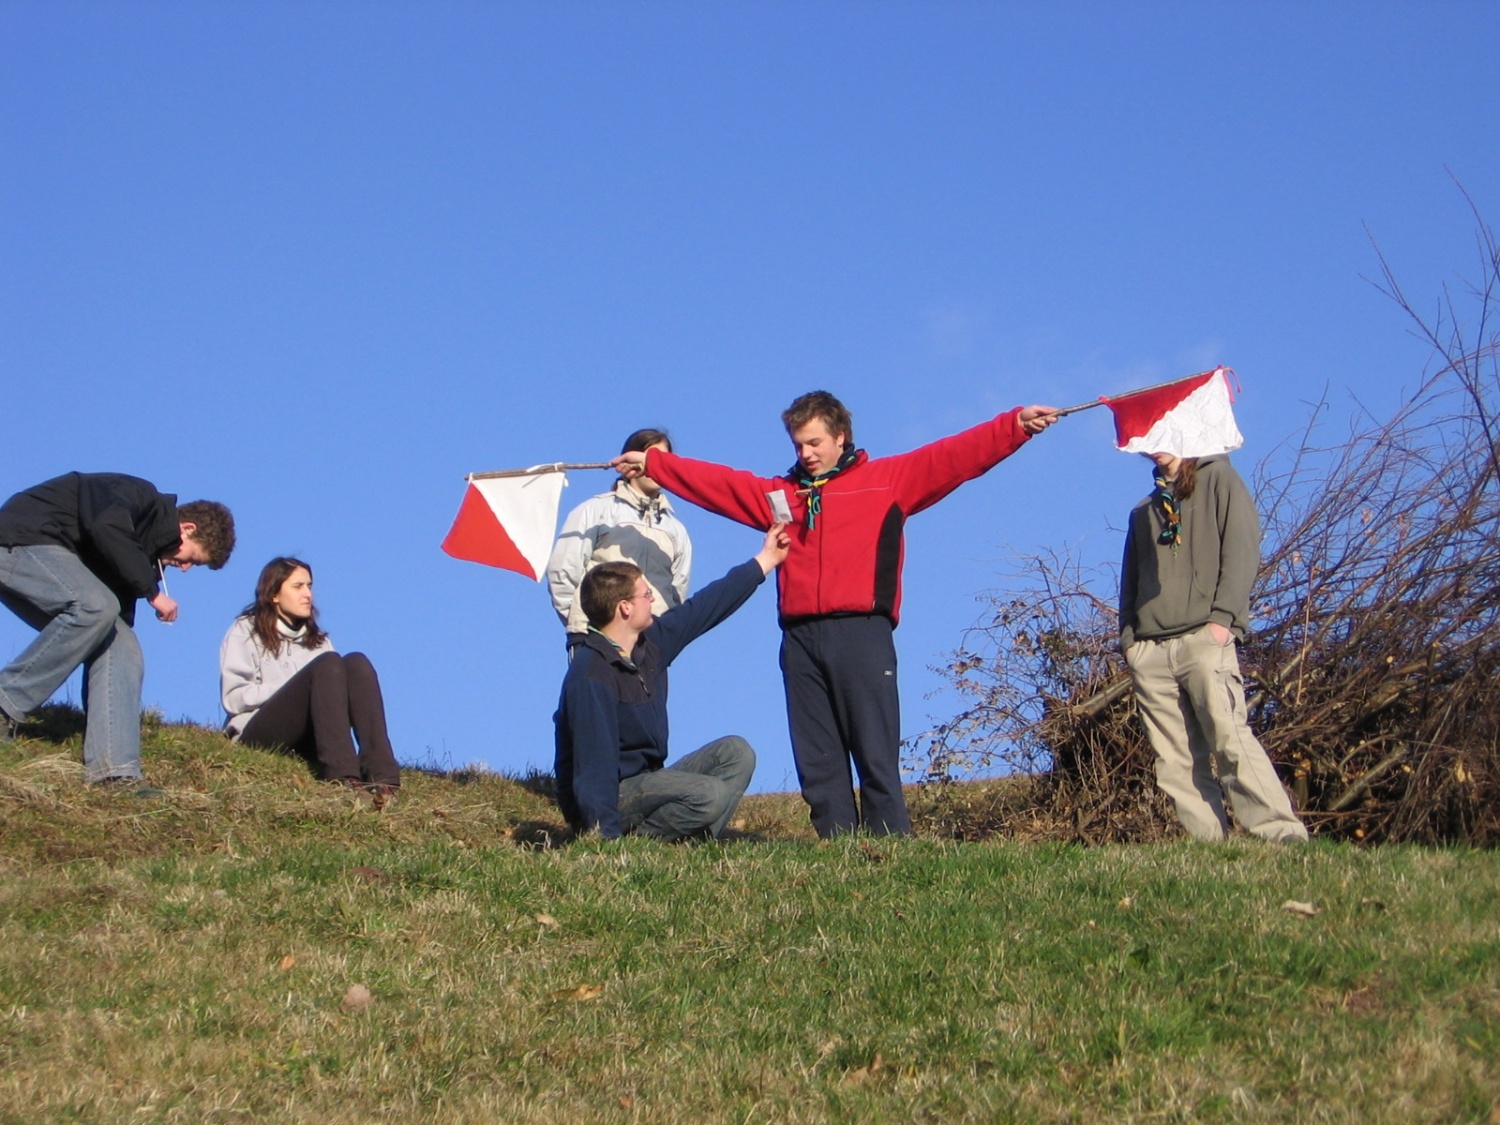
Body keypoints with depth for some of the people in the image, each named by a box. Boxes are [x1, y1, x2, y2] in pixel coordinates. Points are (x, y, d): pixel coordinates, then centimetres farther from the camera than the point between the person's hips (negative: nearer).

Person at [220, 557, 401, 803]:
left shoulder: (316, 639, 25)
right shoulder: (245, 631, 9)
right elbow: (233, 697, -4)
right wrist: (292, 687, -12)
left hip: (309, 741, 4)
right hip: (259, 734, -4)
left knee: (356, 664, -21)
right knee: (327, 664, -26)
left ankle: (380, 775, -41)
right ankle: (341, 774, -47)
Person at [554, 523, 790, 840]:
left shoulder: (651, 642, 4)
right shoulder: (591, 674, -24)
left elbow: (707, 606, 17)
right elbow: (594, 763, -28)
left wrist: (764, 561, 22)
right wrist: (605, 835, -33)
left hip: (646, 782, 10)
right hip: (612, 796, -10)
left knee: (735, 753, 4)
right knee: (710, 795, -26)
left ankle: (691, 841, -9)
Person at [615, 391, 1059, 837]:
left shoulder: (889, 478, 10)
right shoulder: (779, 493, 21)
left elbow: (955, 455, 4)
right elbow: (713, 482, 22)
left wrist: (1017, 425, -5)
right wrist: (651, 462, 17)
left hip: (861, 634, -4)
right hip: (800, 638, 4)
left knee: (876, 756, -6)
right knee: (817, 762, 2)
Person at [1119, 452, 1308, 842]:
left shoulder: (1218, 479, 11)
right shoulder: (1144, 510, 28)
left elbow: (1241, 550, -1)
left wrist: (1223, 617, -12)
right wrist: (1128, 636, 9)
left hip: (1204, 638, -6)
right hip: (1150, 649, 6)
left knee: (1230, 737, -19)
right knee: (1176, 760, -5)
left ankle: (1282, 835, -23)